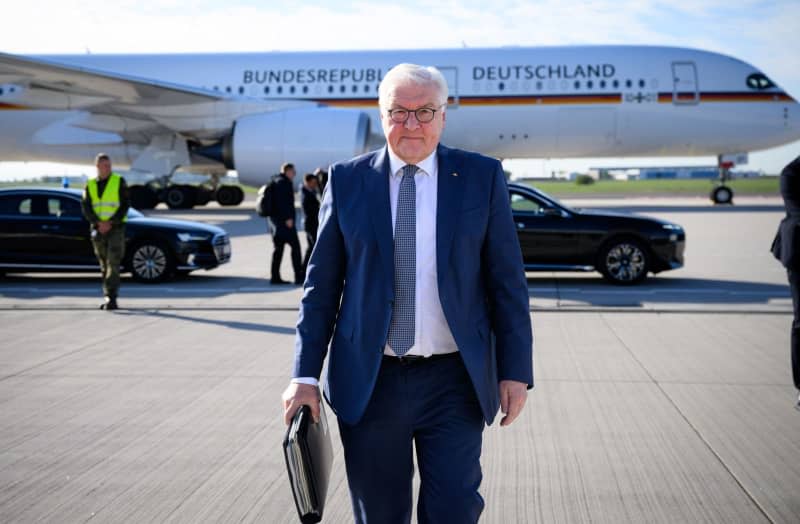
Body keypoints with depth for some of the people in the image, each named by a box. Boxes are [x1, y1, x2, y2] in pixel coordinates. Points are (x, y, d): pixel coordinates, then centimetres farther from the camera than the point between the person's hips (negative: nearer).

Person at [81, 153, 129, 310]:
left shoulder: (119, 182, 0)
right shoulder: (90, 185, 9)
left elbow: (125, 205, -5)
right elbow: (85, 207, 1)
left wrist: (110, 222, -15)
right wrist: (98, 223, -14)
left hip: (116, 228, -4)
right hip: (98, 229, 4)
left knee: (113, 263, -13)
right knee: (104, 266, 8)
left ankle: (111, 298, -17)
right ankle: (110, 299, 15)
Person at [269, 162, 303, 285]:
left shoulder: (277, 181, 21)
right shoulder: (283, 182, -10)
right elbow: (283, 201, -21)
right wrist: (288, 218, -23)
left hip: (276, 218, 10)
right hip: (284, 219, -10)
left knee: (279, 248, 9)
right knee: (295, 246, -7)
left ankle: (275, 277, 8)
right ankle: (299, 276, -8)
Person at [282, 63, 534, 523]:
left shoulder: (482, 177, 2)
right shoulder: (347, 181, 3)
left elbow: (507, 281, 2)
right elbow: (322, 285, 5)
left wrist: (515, 370, -2)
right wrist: (306, 375, 1)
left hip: (454, 381, -1)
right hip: (369, 382, 1)